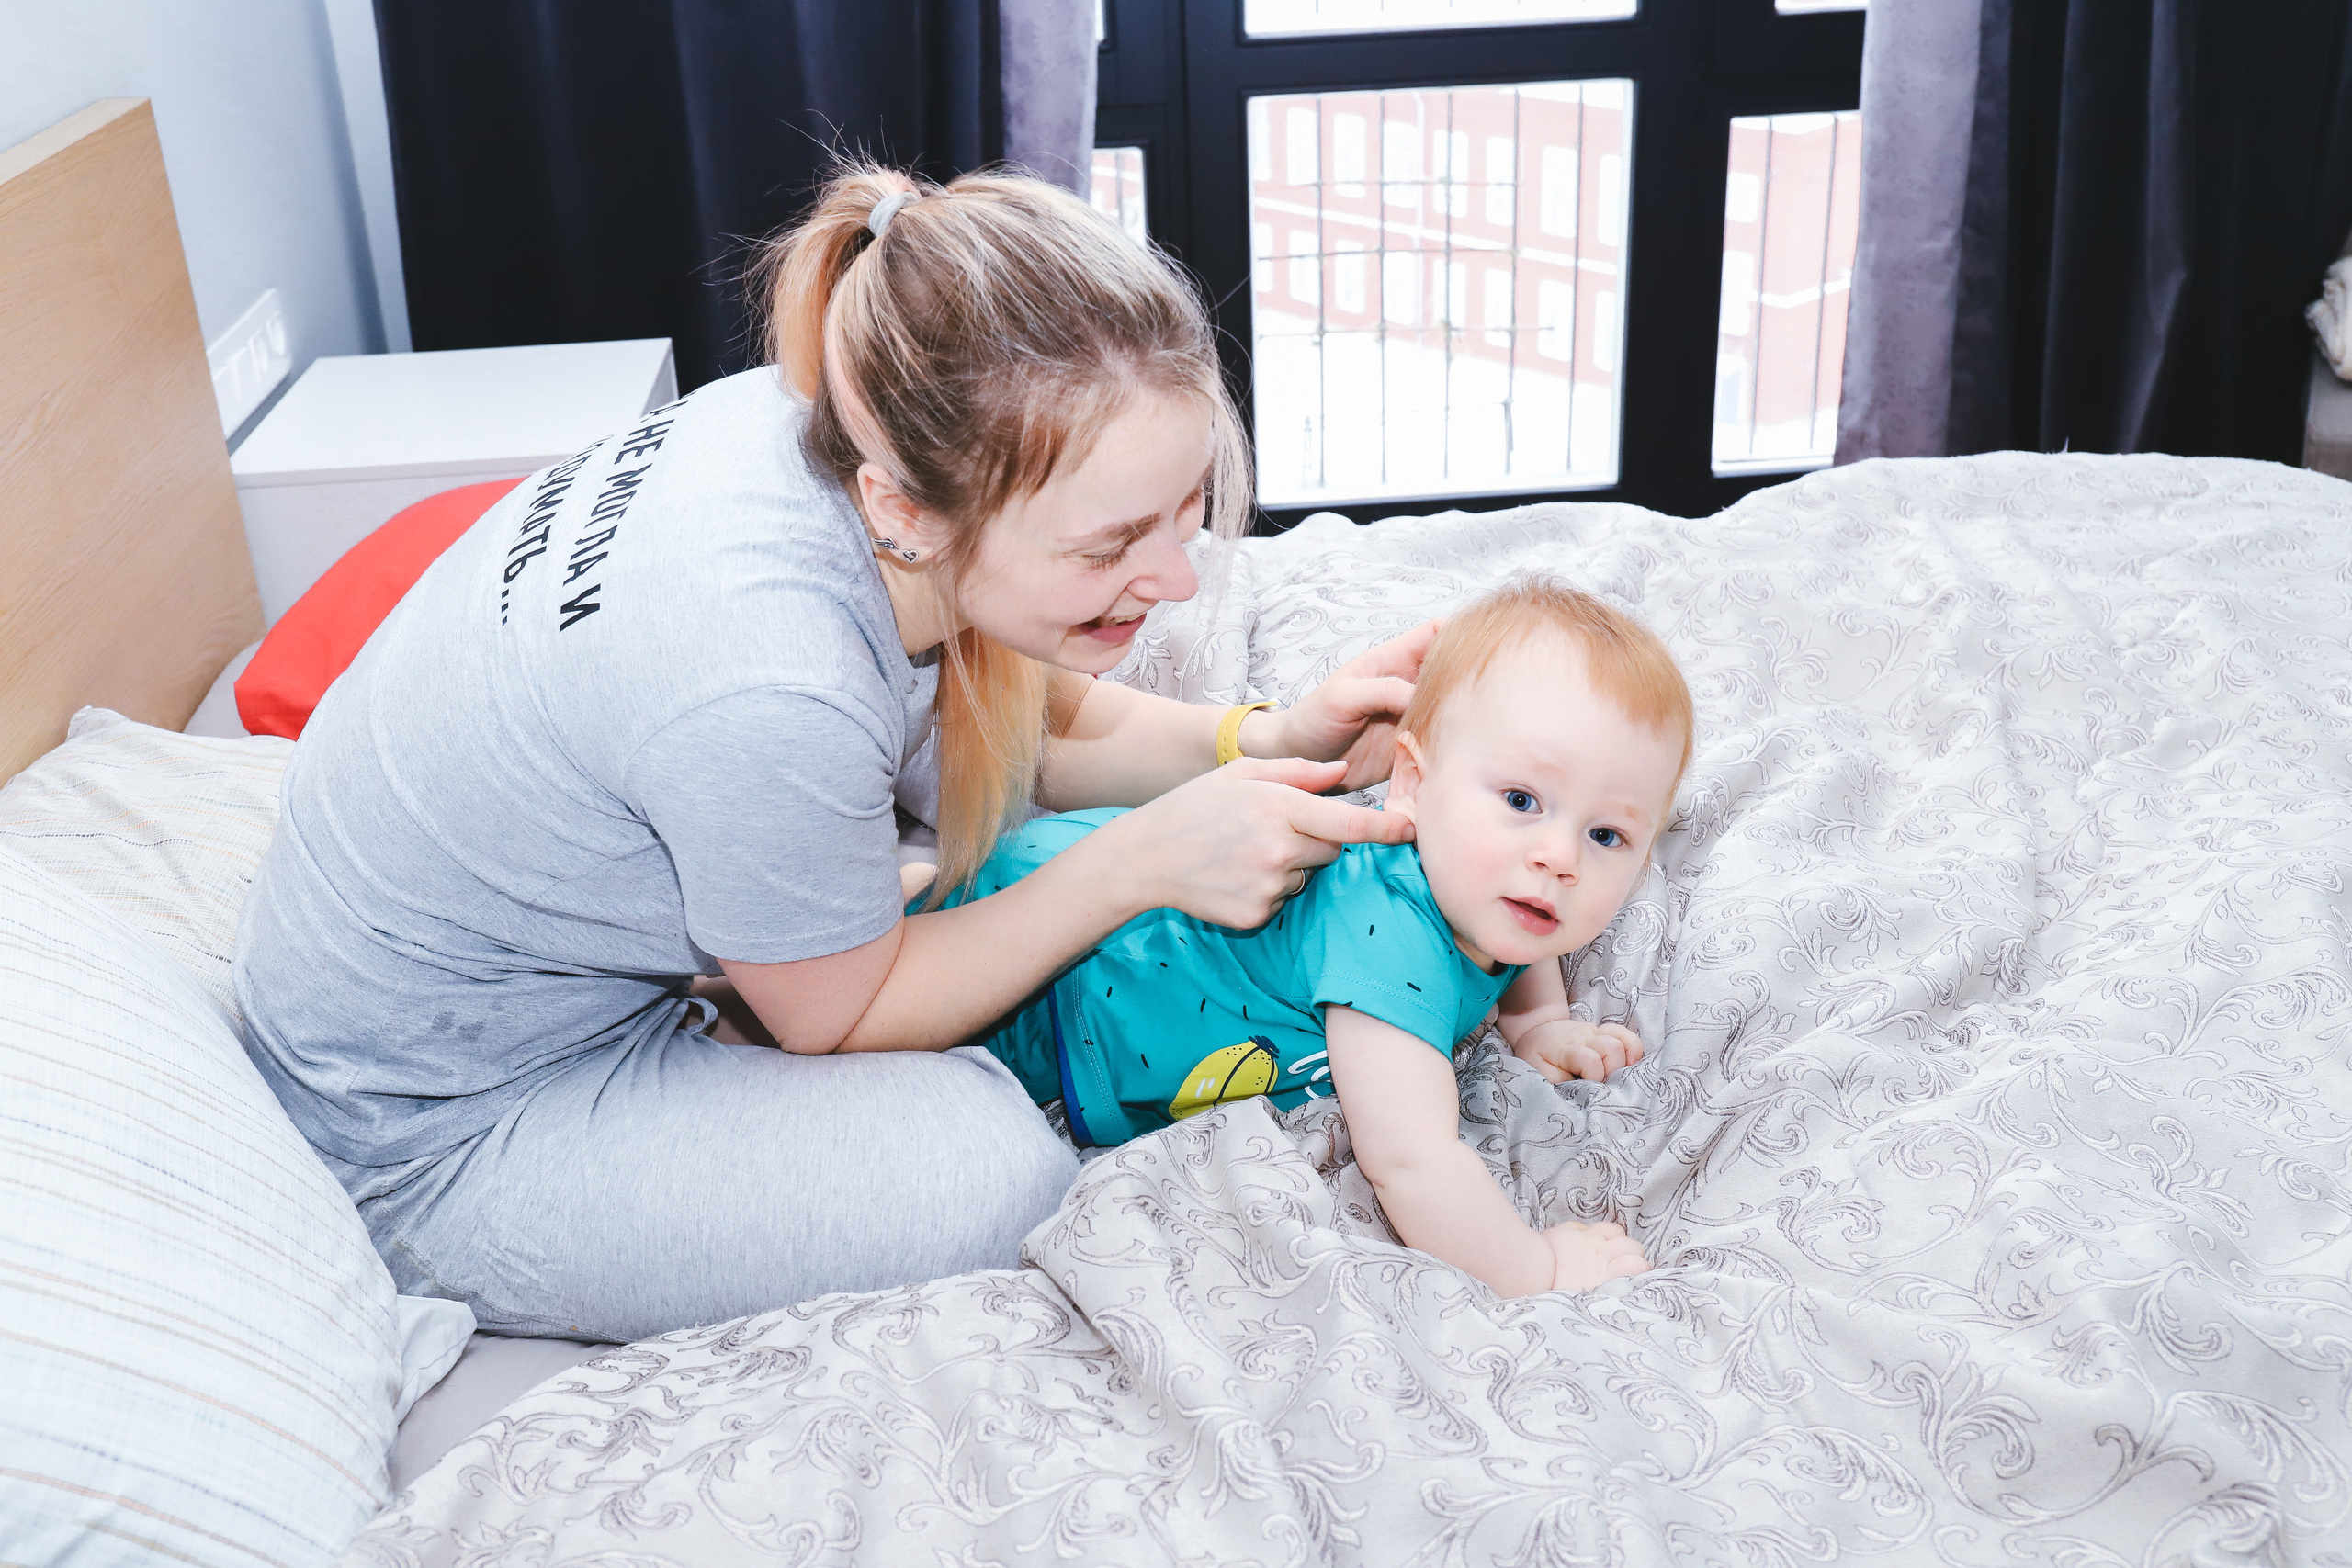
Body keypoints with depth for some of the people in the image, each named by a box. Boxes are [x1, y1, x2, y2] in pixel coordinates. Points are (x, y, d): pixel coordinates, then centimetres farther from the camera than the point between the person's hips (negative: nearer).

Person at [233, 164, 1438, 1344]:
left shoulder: (846, 421, -17)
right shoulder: (766, 688, -41)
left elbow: (1049, 727, 1)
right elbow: (844, 1018, -19)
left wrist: (1264, 745, -15)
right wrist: (1144, 863, -25)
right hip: (450, 1132, -7)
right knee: (996, 1167, -24)